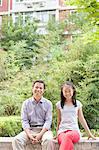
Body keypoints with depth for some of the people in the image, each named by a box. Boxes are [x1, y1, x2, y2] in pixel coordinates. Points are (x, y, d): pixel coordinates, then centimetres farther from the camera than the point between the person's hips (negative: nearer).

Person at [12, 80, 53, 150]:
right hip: (30, 129, 2)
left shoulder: (48, 103, 6)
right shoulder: (26, 103, 10)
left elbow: (48, 121, -1)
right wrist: (29, 135, -13)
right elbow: (24, 121, 4)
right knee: (16, 140, -27)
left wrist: (40, 134, -16)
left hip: (44, 129, -1)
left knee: (48, 140, -36)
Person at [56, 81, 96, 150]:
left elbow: (82, 119, 18)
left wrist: (89, 133, 16)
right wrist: (57, 133, 19)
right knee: (68, 142, -39)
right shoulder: (59, 104, 13)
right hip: (62, 131, 0)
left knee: (67, 136, -41)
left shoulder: (78, 104, 12)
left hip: (74, 130, 0)